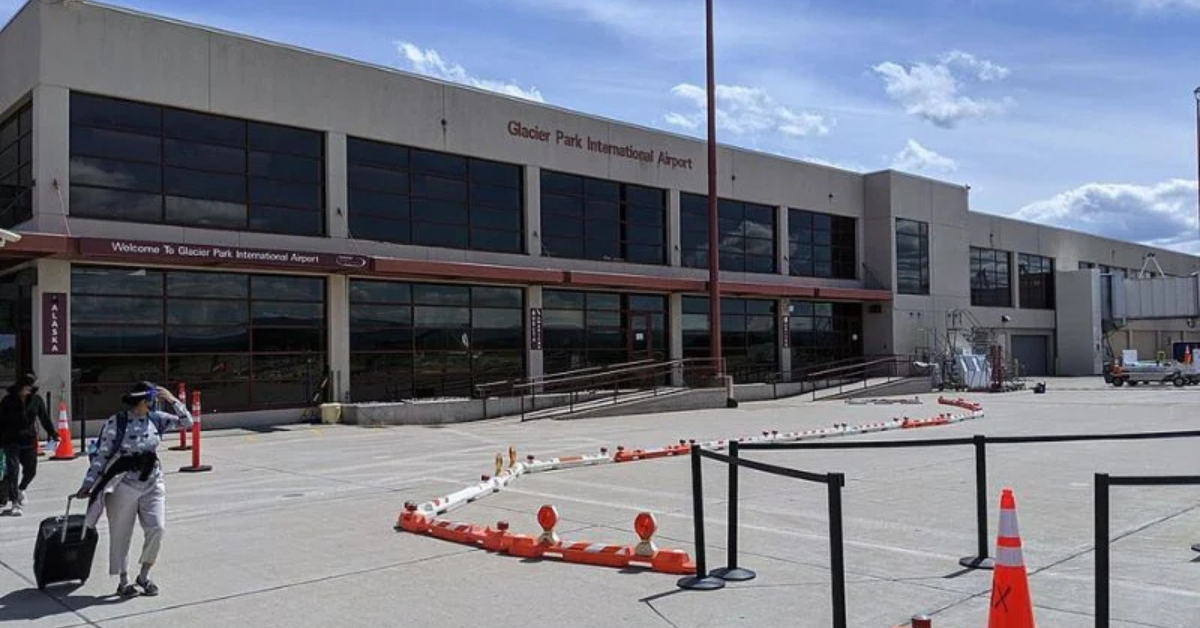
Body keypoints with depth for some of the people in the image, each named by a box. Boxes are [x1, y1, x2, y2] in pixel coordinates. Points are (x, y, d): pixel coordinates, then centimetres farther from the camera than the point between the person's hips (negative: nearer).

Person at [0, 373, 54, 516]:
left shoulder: (36, 400, 2)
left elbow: (44, 418, 9)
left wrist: (52, 433, 4)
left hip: (29, 440, 3)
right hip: (12, 441, -3)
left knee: (30, 470, 7)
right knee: (13, 470, -8)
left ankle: (20, 489, 38)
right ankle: (14, 503, -4)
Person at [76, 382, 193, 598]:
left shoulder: (156, 419, 2)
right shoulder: (116, 422, -11)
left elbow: (187, 422, 5)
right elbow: (101, 455, -7)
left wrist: (173, 400, -6)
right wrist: (88, 483, -8)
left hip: (152, 484, 4)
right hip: (124, 486, -4)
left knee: (157, 528, -6)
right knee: (121, 534, 7)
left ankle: (144, 576, 14)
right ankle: (123, 581, 23)